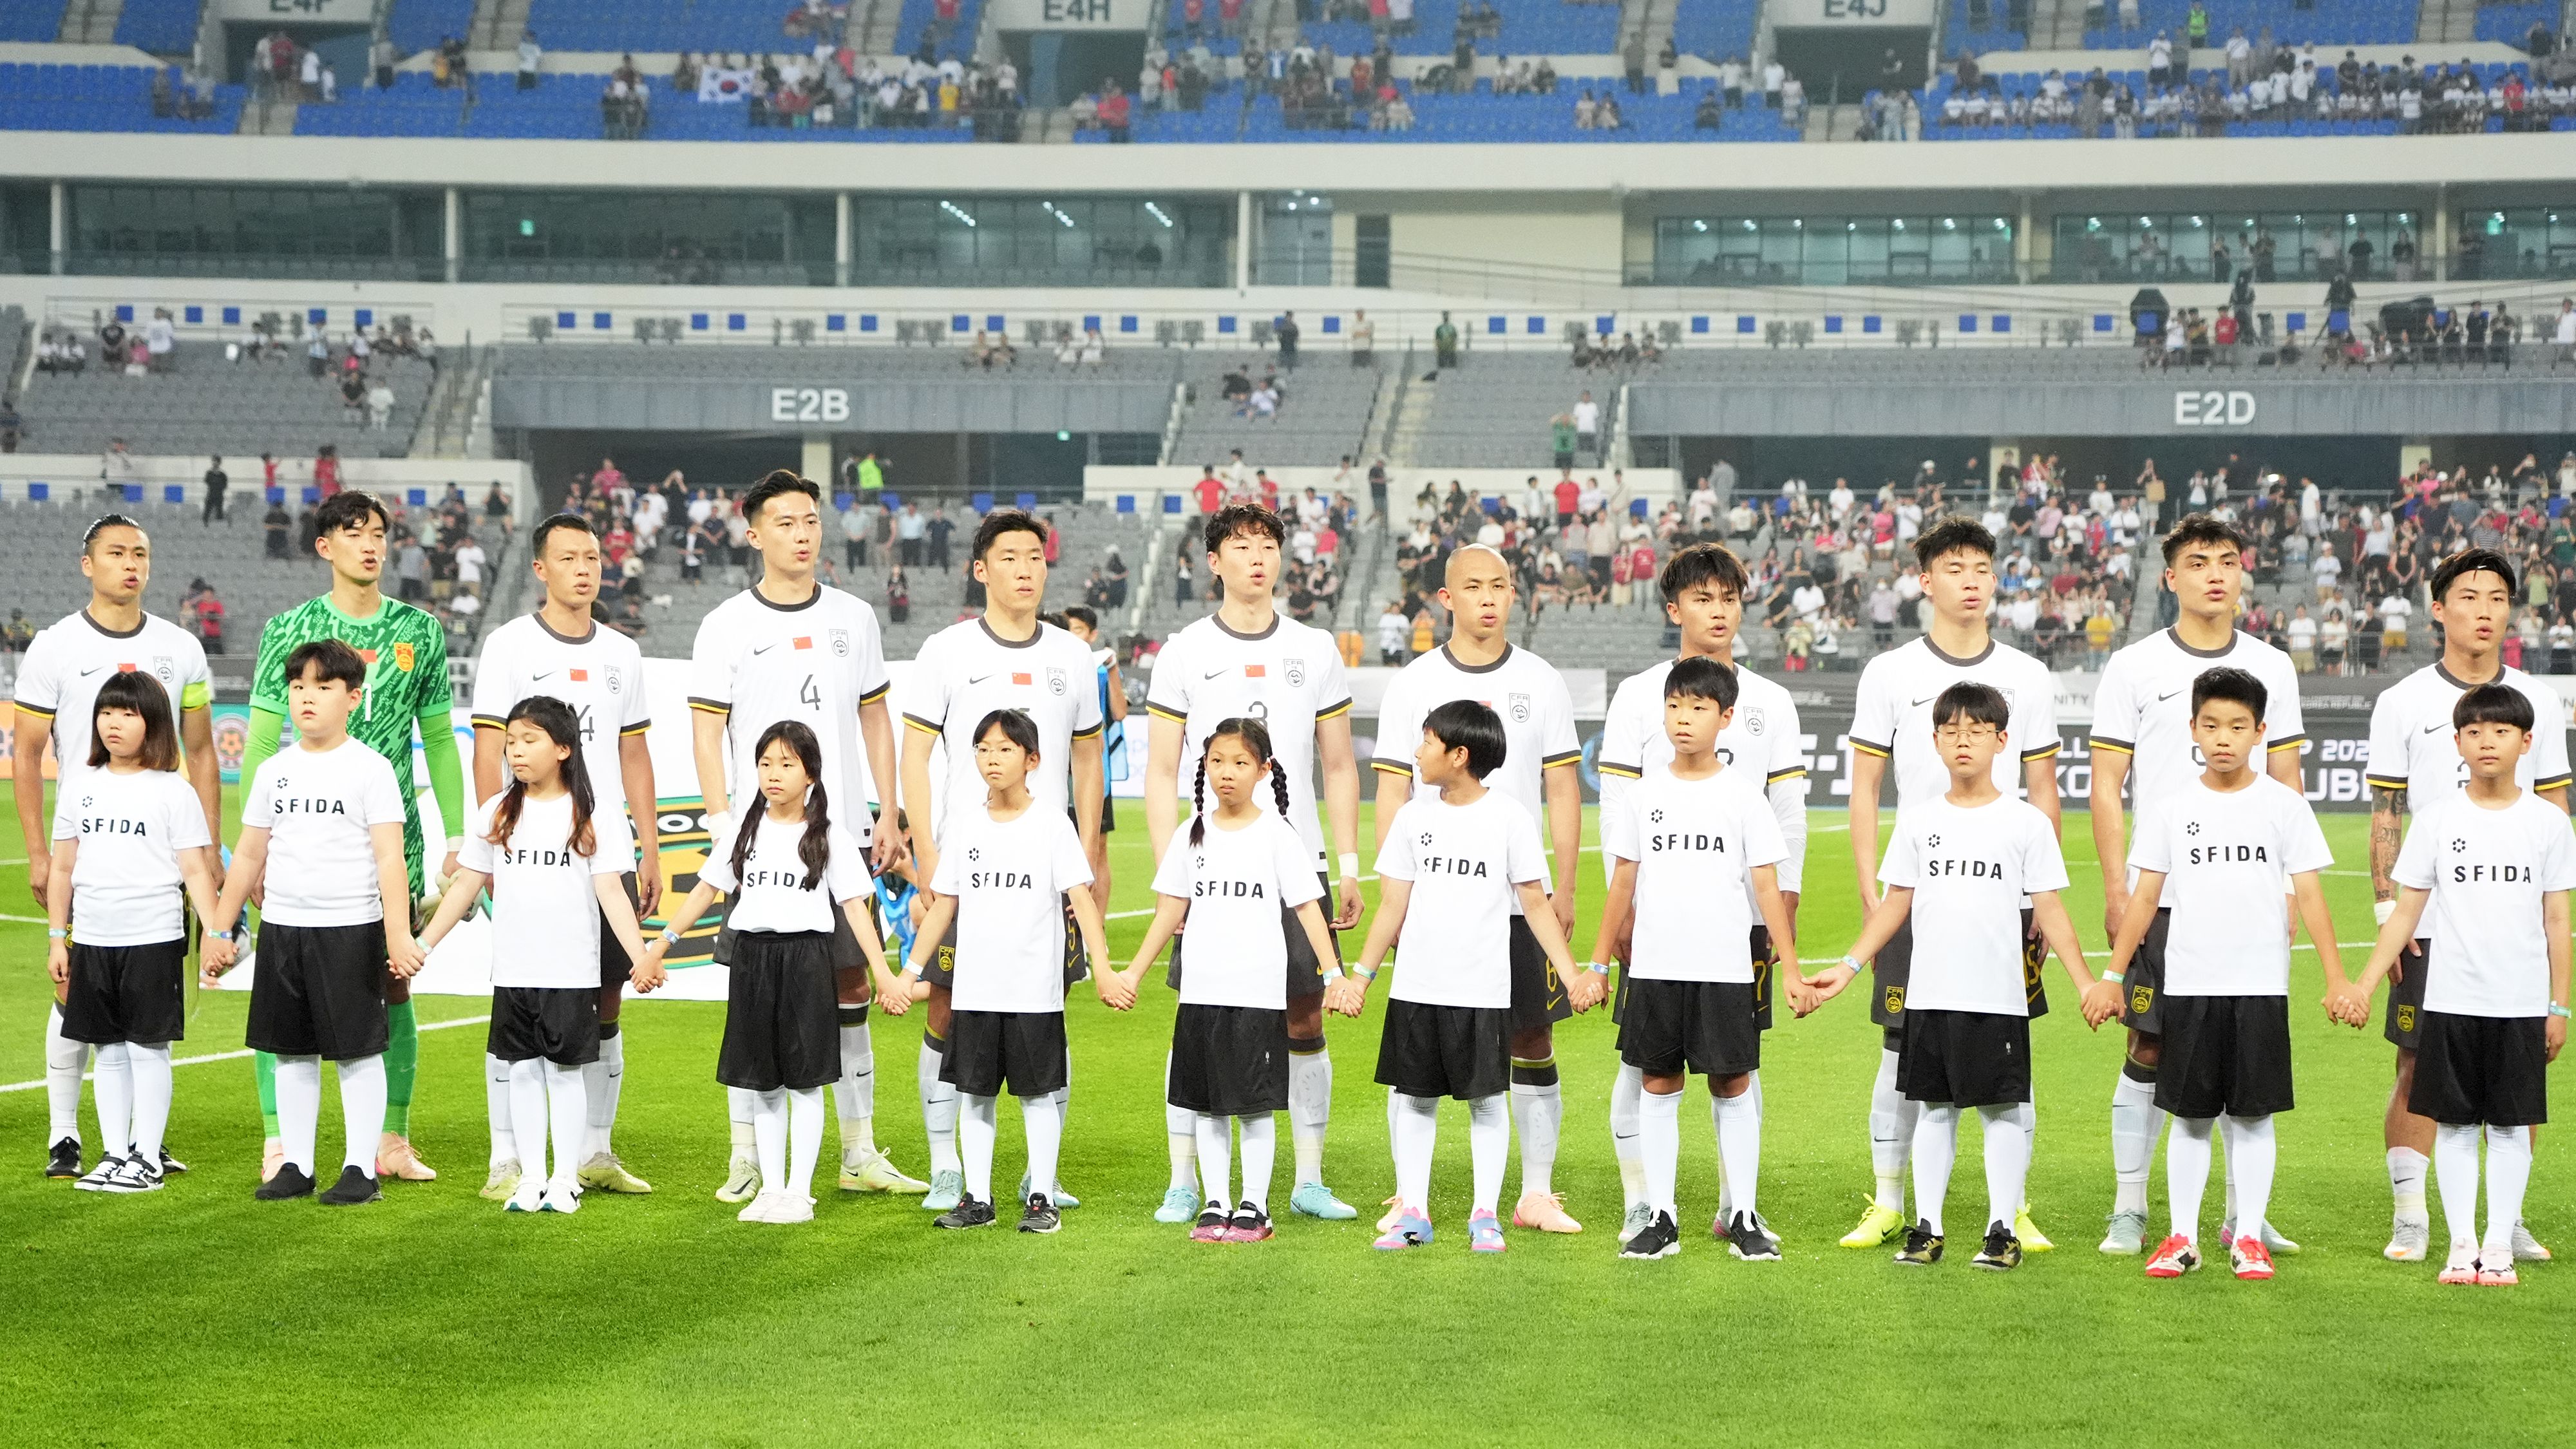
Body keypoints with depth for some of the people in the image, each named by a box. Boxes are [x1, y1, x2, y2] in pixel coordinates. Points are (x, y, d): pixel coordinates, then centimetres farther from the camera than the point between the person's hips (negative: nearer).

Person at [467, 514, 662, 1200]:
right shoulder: (509, 646, -1)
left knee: (605, 1005, 6)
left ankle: (595, 1153, 16)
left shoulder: (621, 652, 13)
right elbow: (489, 755, -4)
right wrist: (493, 846, -12)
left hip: (610, 855, 5)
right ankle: (507, 1162, 2)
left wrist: (651, 852, 11)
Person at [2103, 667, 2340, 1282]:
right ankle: (2182, 1237, 12)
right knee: (2190, 1116, 5)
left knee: (2252, 1115, 3)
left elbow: (2310, 895, 0)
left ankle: (2249, 1237, 11)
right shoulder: (2177, 807, 5)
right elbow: (2145, 897, 8)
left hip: (2260, 986, -1)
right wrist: (2113, 976, 5)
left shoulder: (2283, 804, 1)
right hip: (2188, 985, 1)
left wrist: (2336, 979, -5)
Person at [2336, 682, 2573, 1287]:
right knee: (2455, 1123, 4)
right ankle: (2461, 1244, 11)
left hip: (2522, 1005, 0)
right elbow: (2405, 912, 4)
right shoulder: (2438, 819, 1)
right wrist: (2364, 986, -3)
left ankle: (2499, 1246, 12)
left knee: (2512, 1125, 4)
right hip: (2451, 1002, 0)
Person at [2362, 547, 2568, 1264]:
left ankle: (2508, 1218, 12)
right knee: (2419, 1069, -1)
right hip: (2430, 926, -2)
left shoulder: (2538, 701, 7)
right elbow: (2385, 817, 3)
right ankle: (2410, 1218, 7)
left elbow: (2555, 813, 11)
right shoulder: (2402, 704, 2)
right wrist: (2388, 913, -5)